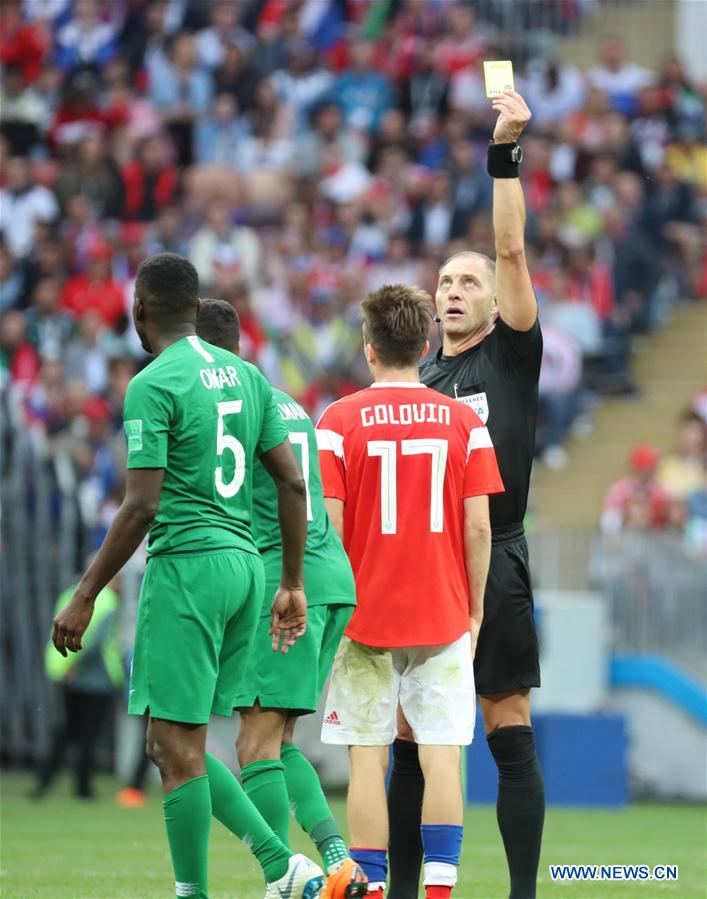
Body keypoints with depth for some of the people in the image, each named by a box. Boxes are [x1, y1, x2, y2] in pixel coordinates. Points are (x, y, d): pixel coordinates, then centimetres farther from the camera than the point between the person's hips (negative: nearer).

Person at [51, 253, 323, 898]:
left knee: (177, 748, -4)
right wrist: (293, 586, 19)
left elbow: (141, 508, -15)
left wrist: (84, 598, -10)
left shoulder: (153, 386, -9)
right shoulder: (245, 375, 13)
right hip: (245, 565, 8)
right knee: (179, 745, 14)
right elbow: (293, 486, 13)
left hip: (185, 565, -8)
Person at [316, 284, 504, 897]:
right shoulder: (464, 422, 1)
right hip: (444, 617, 1)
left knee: (367, 759, 2)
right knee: (443, 756, 1)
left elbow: (328, 527, -7)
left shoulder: (339, 421, -3)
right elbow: (478, 527, -1)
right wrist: (475, 609, 10)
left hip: (364, 617, -1)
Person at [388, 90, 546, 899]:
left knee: (509, 734, -4)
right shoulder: (415, 378, 15)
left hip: (493, 565, -4)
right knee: (410, 741, 5)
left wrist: (504, 151, -13)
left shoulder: (511, 357, 4)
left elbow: (512, 252, -7)